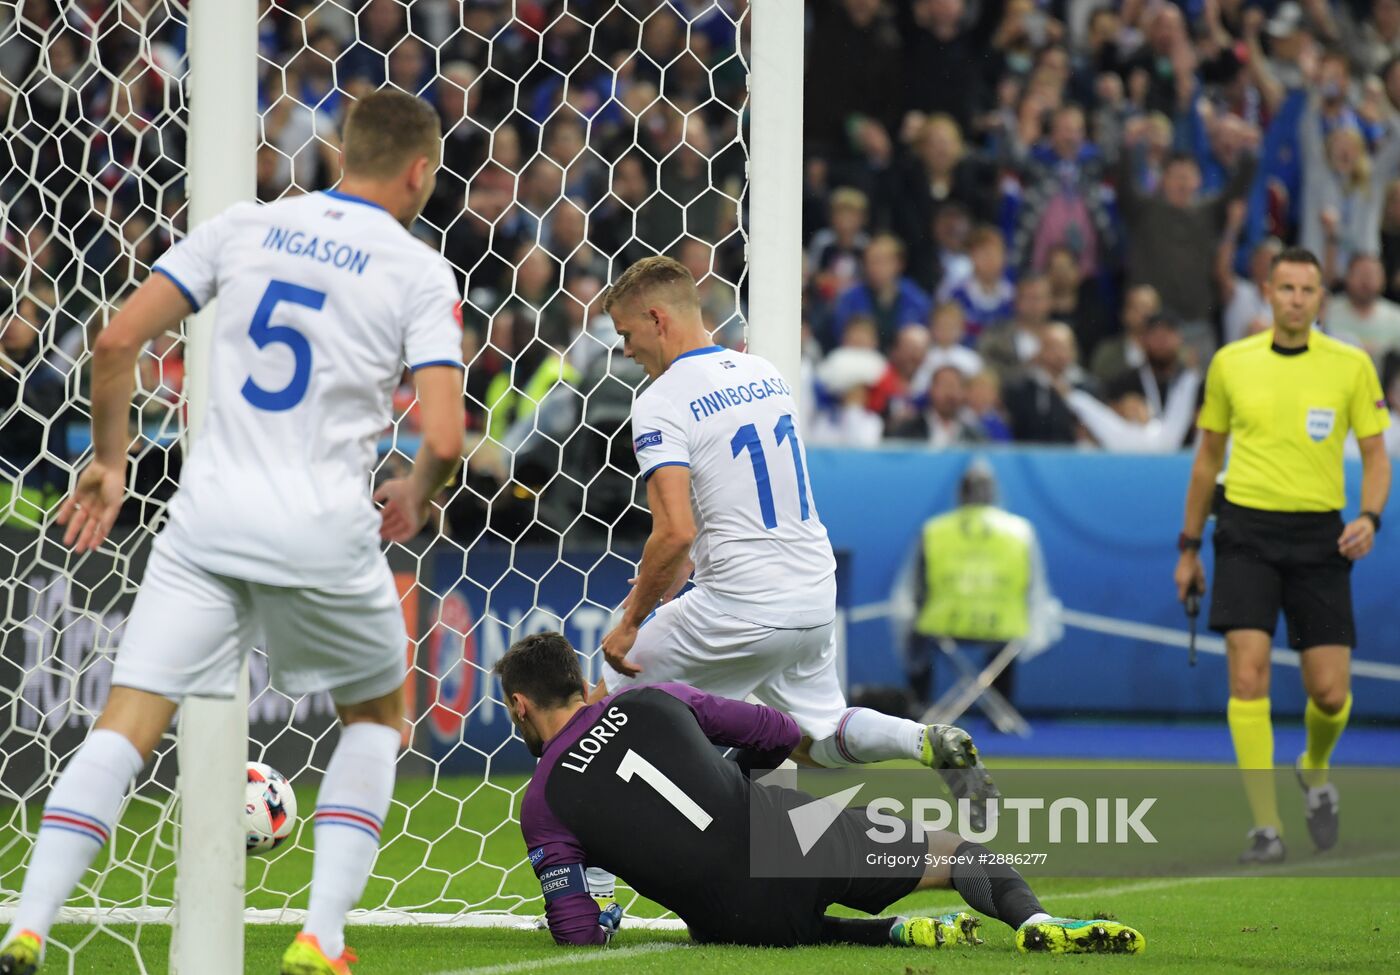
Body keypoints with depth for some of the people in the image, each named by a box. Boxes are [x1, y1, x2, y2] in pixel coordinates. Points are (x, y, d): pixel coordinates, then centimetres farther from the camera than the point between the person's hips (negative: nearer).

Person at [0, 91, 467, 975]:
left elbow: (118, 341, 3)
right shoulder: (420, 273, 0)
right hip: (324, 533, -2)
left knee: (127, 725, 0)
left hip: (208, 518, 2)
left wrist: (109, 461, 16)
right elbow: (444, 439, -10)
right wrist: (415, 498, 12)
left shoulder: (244, 227, 9)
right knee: (377, 715, 21)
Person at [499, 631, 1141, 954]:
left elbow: (579, 936, -1)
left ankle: (900, 932, 3)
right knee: (952, 850, 17)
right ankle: (1034, 921, -15)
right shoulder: (649, 700, 13)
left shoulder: (541, 808, 4)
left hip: (743, 918, -2)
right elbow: (779, 733, 20)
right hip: (792, 832, 2)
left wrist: (601, 921, 24)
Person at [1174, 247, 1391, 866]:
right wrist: (1189, 547, 16)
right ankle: (1265, 827, -10)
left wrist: (1369, 517, -14)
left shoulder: (1351, 366, 1)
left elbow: (1375, 455, 6)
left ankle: (1315, 771, 32)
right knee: (1248, 678, -14)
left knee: (1330, 693, -2)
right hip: (1246, 533, 0)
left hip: (1319, 537, 0)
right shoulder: (1231, 363, 5)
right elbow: (1209, 454, 15)